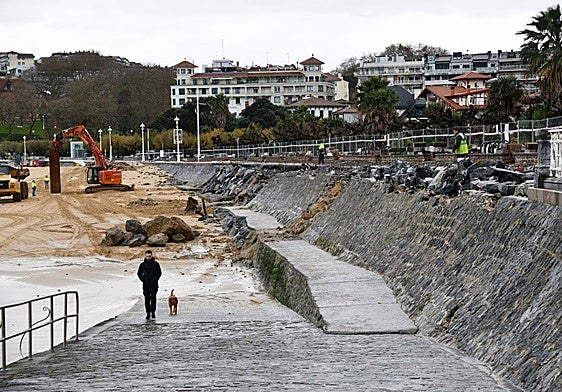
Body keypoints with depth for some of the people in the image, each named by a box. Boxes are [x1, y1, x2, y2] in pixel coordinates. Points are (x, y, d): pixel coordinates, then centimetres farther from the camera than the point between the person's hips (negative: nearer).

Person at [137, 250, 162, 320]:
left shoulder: (156, 264, 1)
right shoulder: (142, 264, 5)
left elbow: (159, 273, 11)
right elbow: (139, 273, 16)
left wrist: (156, 279, -1)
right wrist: (142, 279, 2)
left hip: (154, 285, -2)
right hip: (145, 284, 2)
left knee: (153, 298, -8)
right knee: (147, 299, 3)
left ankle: (153, 312, 0)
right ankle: (148, 313, 9)